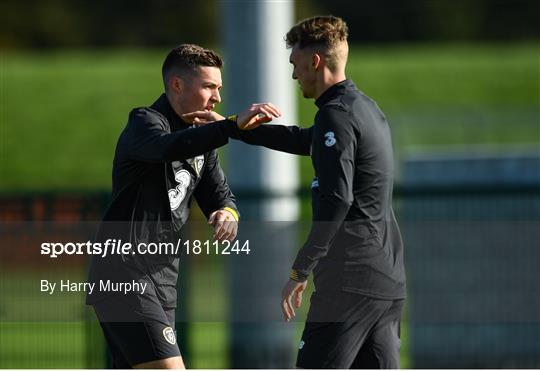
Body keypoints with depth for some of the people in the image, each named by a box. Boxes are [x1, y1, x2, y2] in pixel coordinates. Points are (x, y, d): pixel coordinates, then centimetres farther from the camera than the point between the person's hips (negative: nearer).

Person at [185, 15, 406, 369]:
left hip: (351, 280, -9)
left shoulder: (336, 115, -12)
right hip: (389, 281, 9)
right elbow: (305, 142, 35)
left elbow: (336, 201, -22)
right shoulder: (367, 109, 18)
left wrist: (301, 270, -19)